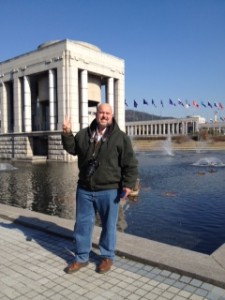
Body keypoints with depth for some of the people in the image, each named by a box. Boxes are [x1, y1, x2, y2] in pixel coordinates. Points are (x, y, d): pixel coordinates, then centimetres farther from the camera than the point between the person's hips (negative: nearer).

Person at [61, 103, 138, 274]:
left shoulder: (120, 137, -5)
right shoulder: (84, 134, 6)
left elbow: (130, 163, -7)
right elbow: (72, 149, 13)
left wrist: (128, 184, -15)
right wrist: (67, 133, -3)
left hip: (109, 190, -3)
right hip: (84, 189, 4)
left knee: (108, 225, 10)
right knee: (82, 224, 13)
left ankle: (107, 257, 30)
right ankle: (81, 257, 30)